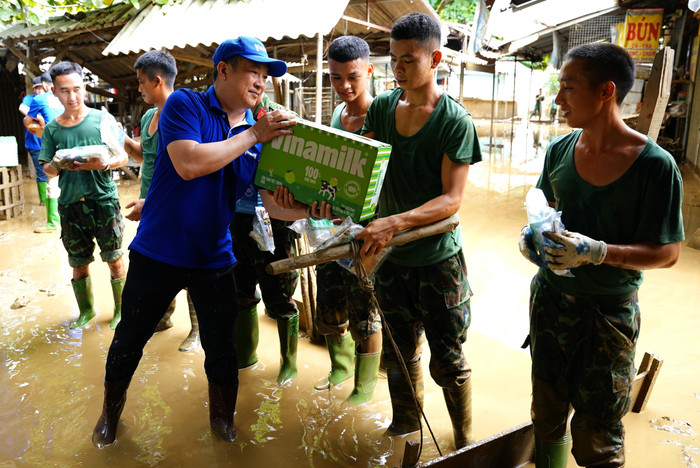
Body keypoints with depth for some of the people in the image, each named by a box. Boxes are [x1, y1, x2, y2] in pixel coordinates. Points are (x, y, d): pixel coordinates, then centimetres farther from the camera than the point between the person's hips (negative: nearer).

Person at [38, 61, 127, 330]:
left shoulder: (101, 119, -1)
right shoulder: (52, 129, 6)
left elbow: (123, 157, -1)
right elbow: (47, 171, 8)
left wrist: (103, 164, -21)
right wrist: (56, 165, -14)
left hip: (104, 200, -2)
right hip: (70, 205, 3)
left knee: (114, 259, 5)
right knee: (78, 263, 13)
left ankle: (121, 309, 21)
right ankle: (86, 310, 31)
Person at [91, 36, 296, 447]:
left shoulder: (259, 130, 2)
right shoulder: (185, 105, -10)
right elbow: (188, 164, -27)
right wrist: (253, 135, -23)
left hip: (214, 258, 3)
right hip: (158, 252, -3)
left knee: (222, 348, 10)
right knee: (130, 338, 15)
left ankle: (222, 418, 35)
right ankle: (111, 412, 41)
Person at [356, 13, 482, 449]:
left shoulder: (456, 121, -13)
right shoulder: (381, 107, 3)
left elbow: (451, 199, -18)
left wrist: (396, 222, -32)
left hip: (437, 258, -4)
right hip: (390, 255, 5)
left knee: (448, 361, 8)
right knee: (399, 352, 19)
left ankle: (465, 443, 32)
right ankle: (404, 430, 42)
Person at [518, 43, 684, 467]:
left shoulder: (655, 165, -18)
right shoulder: (559, 150, -3)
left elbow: (667, 253, -14)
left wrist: (596, 251, -28)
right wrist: (532, 233, -8)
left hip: (609, 311, -4)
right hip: (550, 298, 5)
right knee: (547, 417, 20)